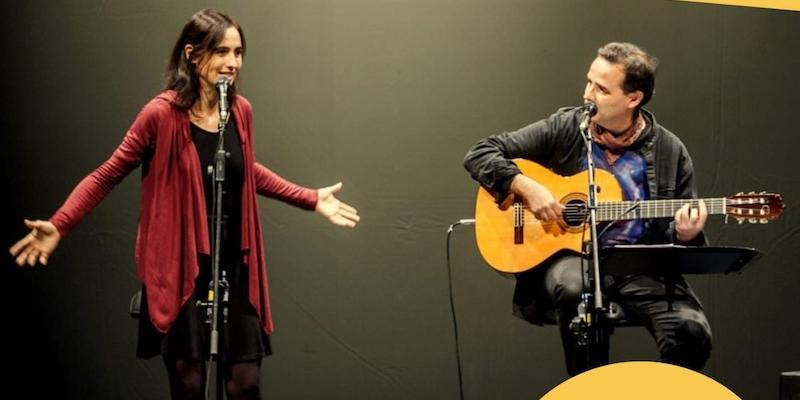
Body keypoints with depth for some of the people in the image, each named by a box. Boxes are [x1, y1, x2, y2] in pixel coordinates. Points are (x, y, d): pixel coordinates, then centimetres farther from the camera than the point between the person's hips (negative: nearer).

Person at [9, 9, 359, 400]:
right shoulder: (162, 113, -14)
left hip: (234, 267, 4)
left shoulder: (241, 110, 2)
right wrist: (58, 226, -18)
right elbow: (106, 176, -7)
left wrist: (312, 199, 22)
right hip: (178, 269, -4)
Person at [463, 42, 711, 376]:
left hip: (640, 267, 0)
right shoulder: (564, 129, 2)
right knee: (576, 289, -38)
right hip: (569, 253, 0)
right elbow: (479, 155, 3)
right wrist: (526, 187, -12)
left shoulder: (669, 152, 4)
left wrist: (686, 234, -15)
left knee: (692, 332, -28)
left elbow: (680, 233, 10)